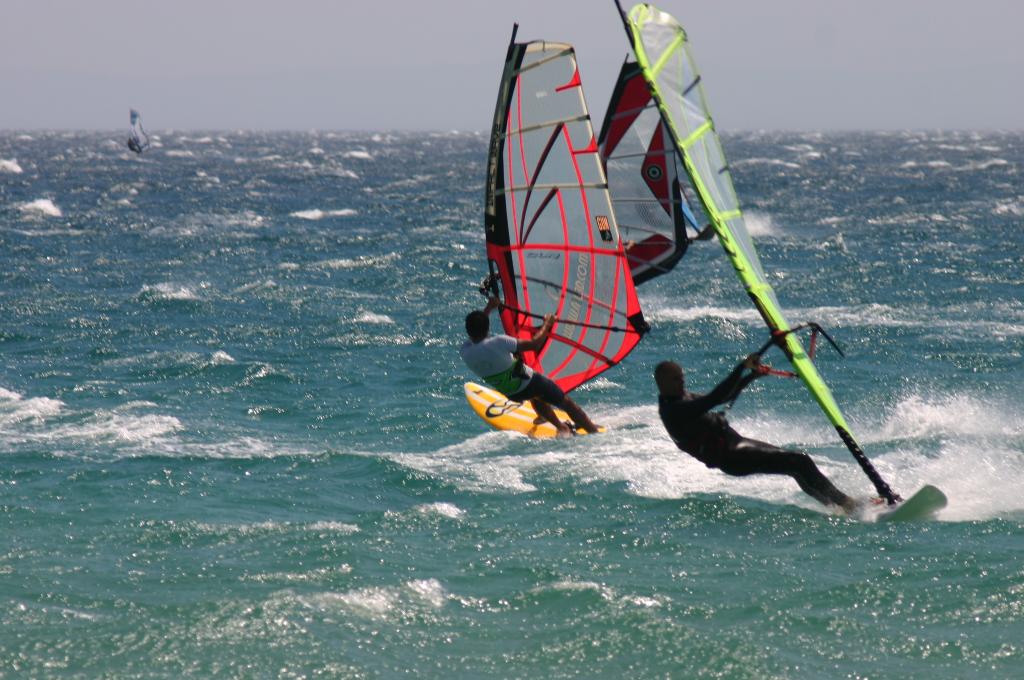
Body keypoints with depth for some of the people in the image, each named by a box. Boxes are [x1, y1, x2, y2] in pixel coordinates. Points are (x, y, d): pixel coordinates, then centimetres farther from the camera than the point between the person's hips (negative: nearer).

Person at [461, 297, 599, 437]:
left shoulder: (465, 352, -18)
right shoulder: (498, 343, -34)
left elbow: (473, 333, 7)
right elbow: (534, 344, -24)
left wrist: (488, 308, 11)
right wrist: (547, 324, -7)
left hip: (511, 394, 6)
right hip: (528, 382, -6)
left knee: (534, 396, 39)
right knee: (566, 403, 15)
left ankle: (561, 427, 44)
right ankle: (595, 432, 23)